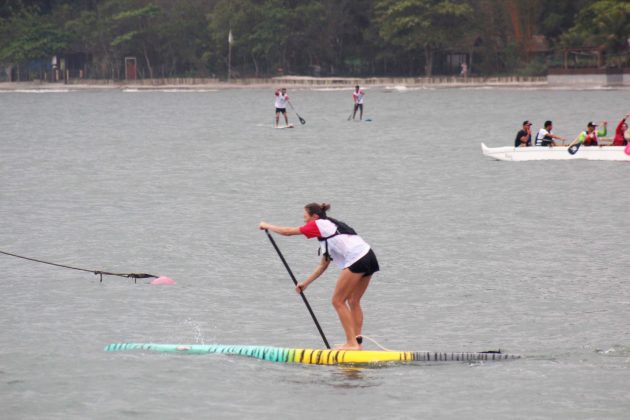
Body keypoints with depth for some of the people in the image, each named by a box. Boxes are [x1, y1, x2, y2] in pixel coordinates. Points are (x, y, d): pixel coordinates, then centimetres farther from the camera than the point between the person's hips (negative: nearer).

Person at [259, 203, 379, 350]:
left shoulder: (319, 225, 3)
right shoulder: (328, 228, 28)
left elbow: (287, 231, 7)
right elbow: (323, 265, 29)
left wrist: (267, 226, 22)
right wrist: (305, 283, 31)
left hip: (357, 260, -9)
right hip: (368, 257, 9)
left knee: (338, 301, -1)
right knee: (353, 302, 16)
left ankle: (352, 343, -4)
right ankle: (357, 342, 14)